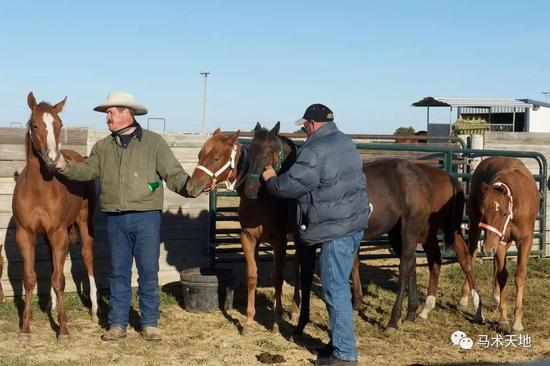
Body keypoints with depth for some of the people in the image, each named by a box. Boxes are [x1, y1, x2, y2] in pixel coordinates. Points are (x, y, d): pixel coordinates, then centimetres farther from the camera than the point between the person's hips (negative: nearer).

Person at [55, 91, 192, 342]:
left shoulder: (154, 142, -2)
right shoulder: (103, 146, 11)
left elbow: (174, 174, -6)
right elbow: (87, 170, 5)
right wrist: (65, 166, -13)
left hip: (146, 217, -3)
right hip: (116, 219, 3)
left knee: (148, 272, 3)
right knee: (118, 273, 10)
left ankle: (150, 324, 14)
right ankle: (118, 324, 19)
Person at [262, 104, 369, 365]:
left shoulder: (315, 151, -17)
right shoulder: (345, 143, 14)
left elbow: (289, 186, -15)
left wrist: (270, 178, 7)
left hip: (336, 228, -10)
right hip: (355, 223, 10)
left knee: (335, 289, -3)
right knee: (338, 285, 18)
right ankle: (341, 341, 27)